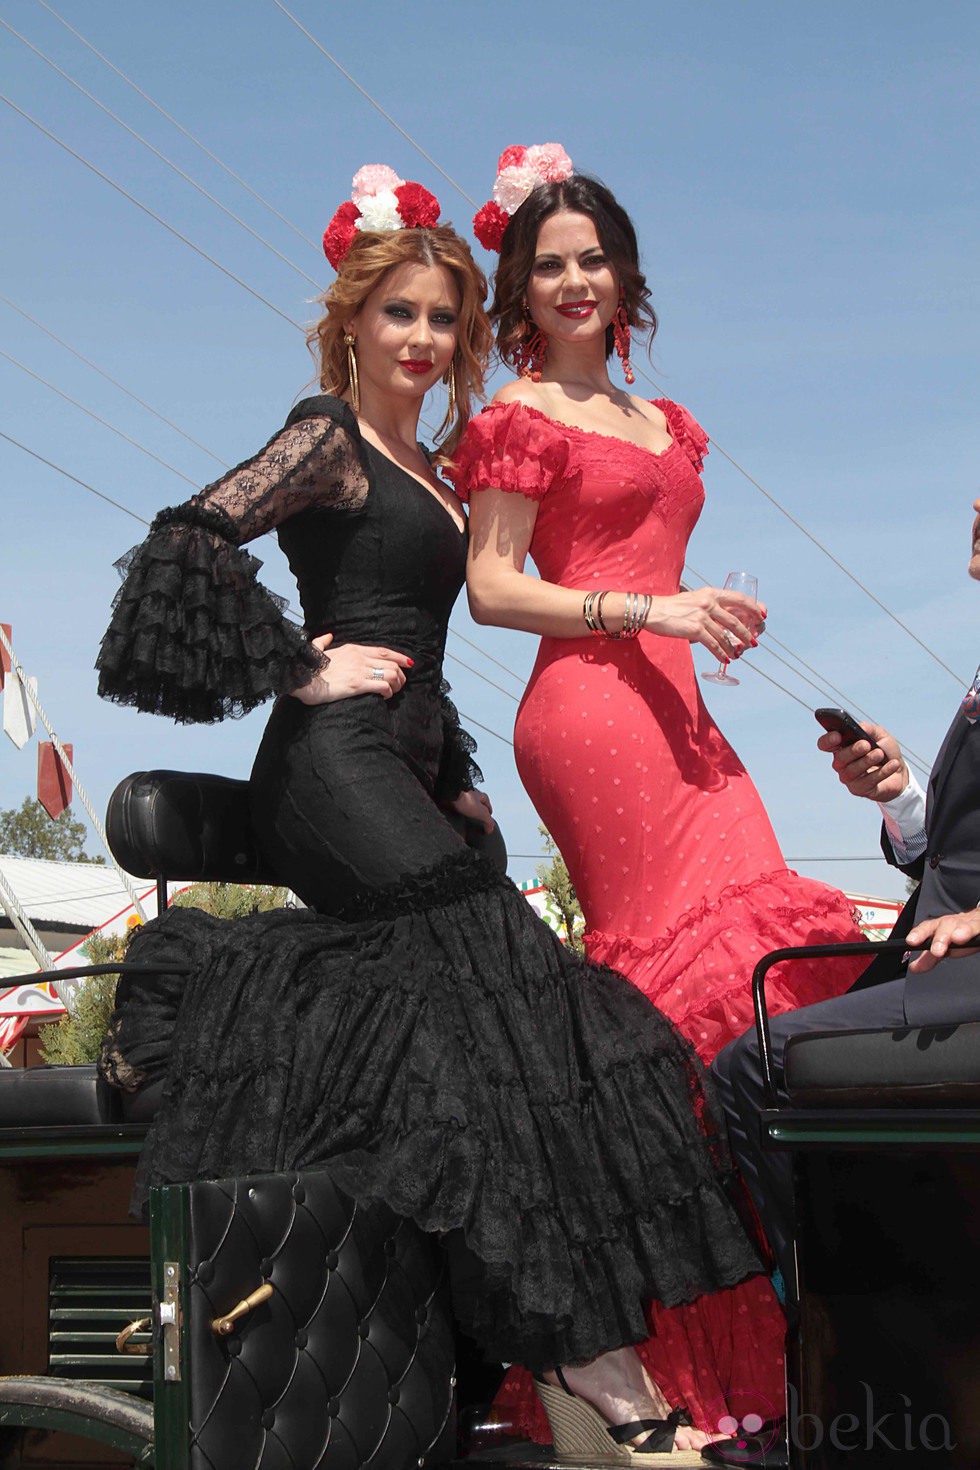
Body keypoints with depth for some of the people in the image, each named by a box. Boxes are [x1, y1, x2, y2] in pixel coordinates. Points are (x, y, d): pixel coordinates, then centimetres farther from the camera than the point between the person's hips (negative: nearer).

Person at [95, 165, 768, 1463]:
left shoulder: (422, 464, 24)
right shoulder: (329, 438, -2)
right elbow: (187, 537, -13)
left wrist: (461, 784, 22)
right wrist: (304, 671, -11)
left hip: (402, 764, 10)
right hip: (338, 757, -10)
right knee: (520, 985, -19)